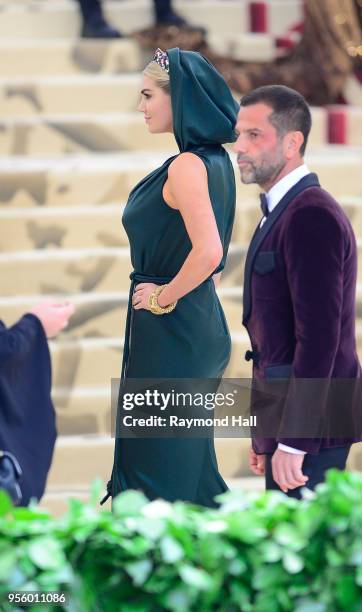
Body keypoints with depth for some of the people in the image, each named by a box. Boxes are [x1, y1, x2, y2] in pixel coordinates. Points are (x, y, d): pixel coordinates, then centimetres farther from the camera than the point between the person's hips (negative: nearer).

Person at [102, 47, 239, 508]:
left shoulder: (187, 166, -19)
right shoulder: (215, 160, 9)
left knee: (158, 471, -1)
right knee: (189, 460, 16)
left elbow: (208, 252, -30)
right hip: (199, 326, 10)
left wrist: (165, 297, -17)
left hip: (169, 332, -10)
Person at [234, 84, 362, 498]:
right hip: (287, 419, 10)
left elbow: (320, 335, -22)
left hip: (309, 429, -10)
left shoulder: (311, 216, -15)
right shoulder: (281, 213, 17)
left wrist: (293, 442, -24)